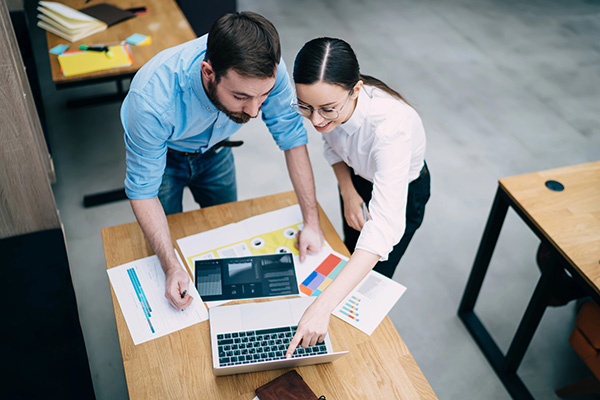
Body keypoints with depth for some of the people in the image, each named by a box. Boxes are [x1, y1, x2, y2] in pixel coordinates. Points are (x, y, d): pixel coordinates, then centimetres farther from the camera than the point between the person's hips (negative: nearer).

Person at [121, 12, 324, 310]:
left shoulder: (264, 69, -37)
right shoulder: (152, 98, -45)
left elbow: (292, 137, -23)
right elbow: (143, 189, -32)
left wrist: (311, 221, -24)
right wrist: (171, 267, -40)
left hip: (214, 150, 3)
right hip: (159, 151, -3)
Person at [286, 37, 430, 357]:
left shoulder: (390, 125, -47)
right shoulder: (320, 102, -29)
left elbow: (384, 226, -54)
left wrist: (322, 306, -60)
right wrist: (347, 191, -19)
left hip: (404, 189, -5)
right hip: (357, 177, 5)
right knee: (351, 255, 26)